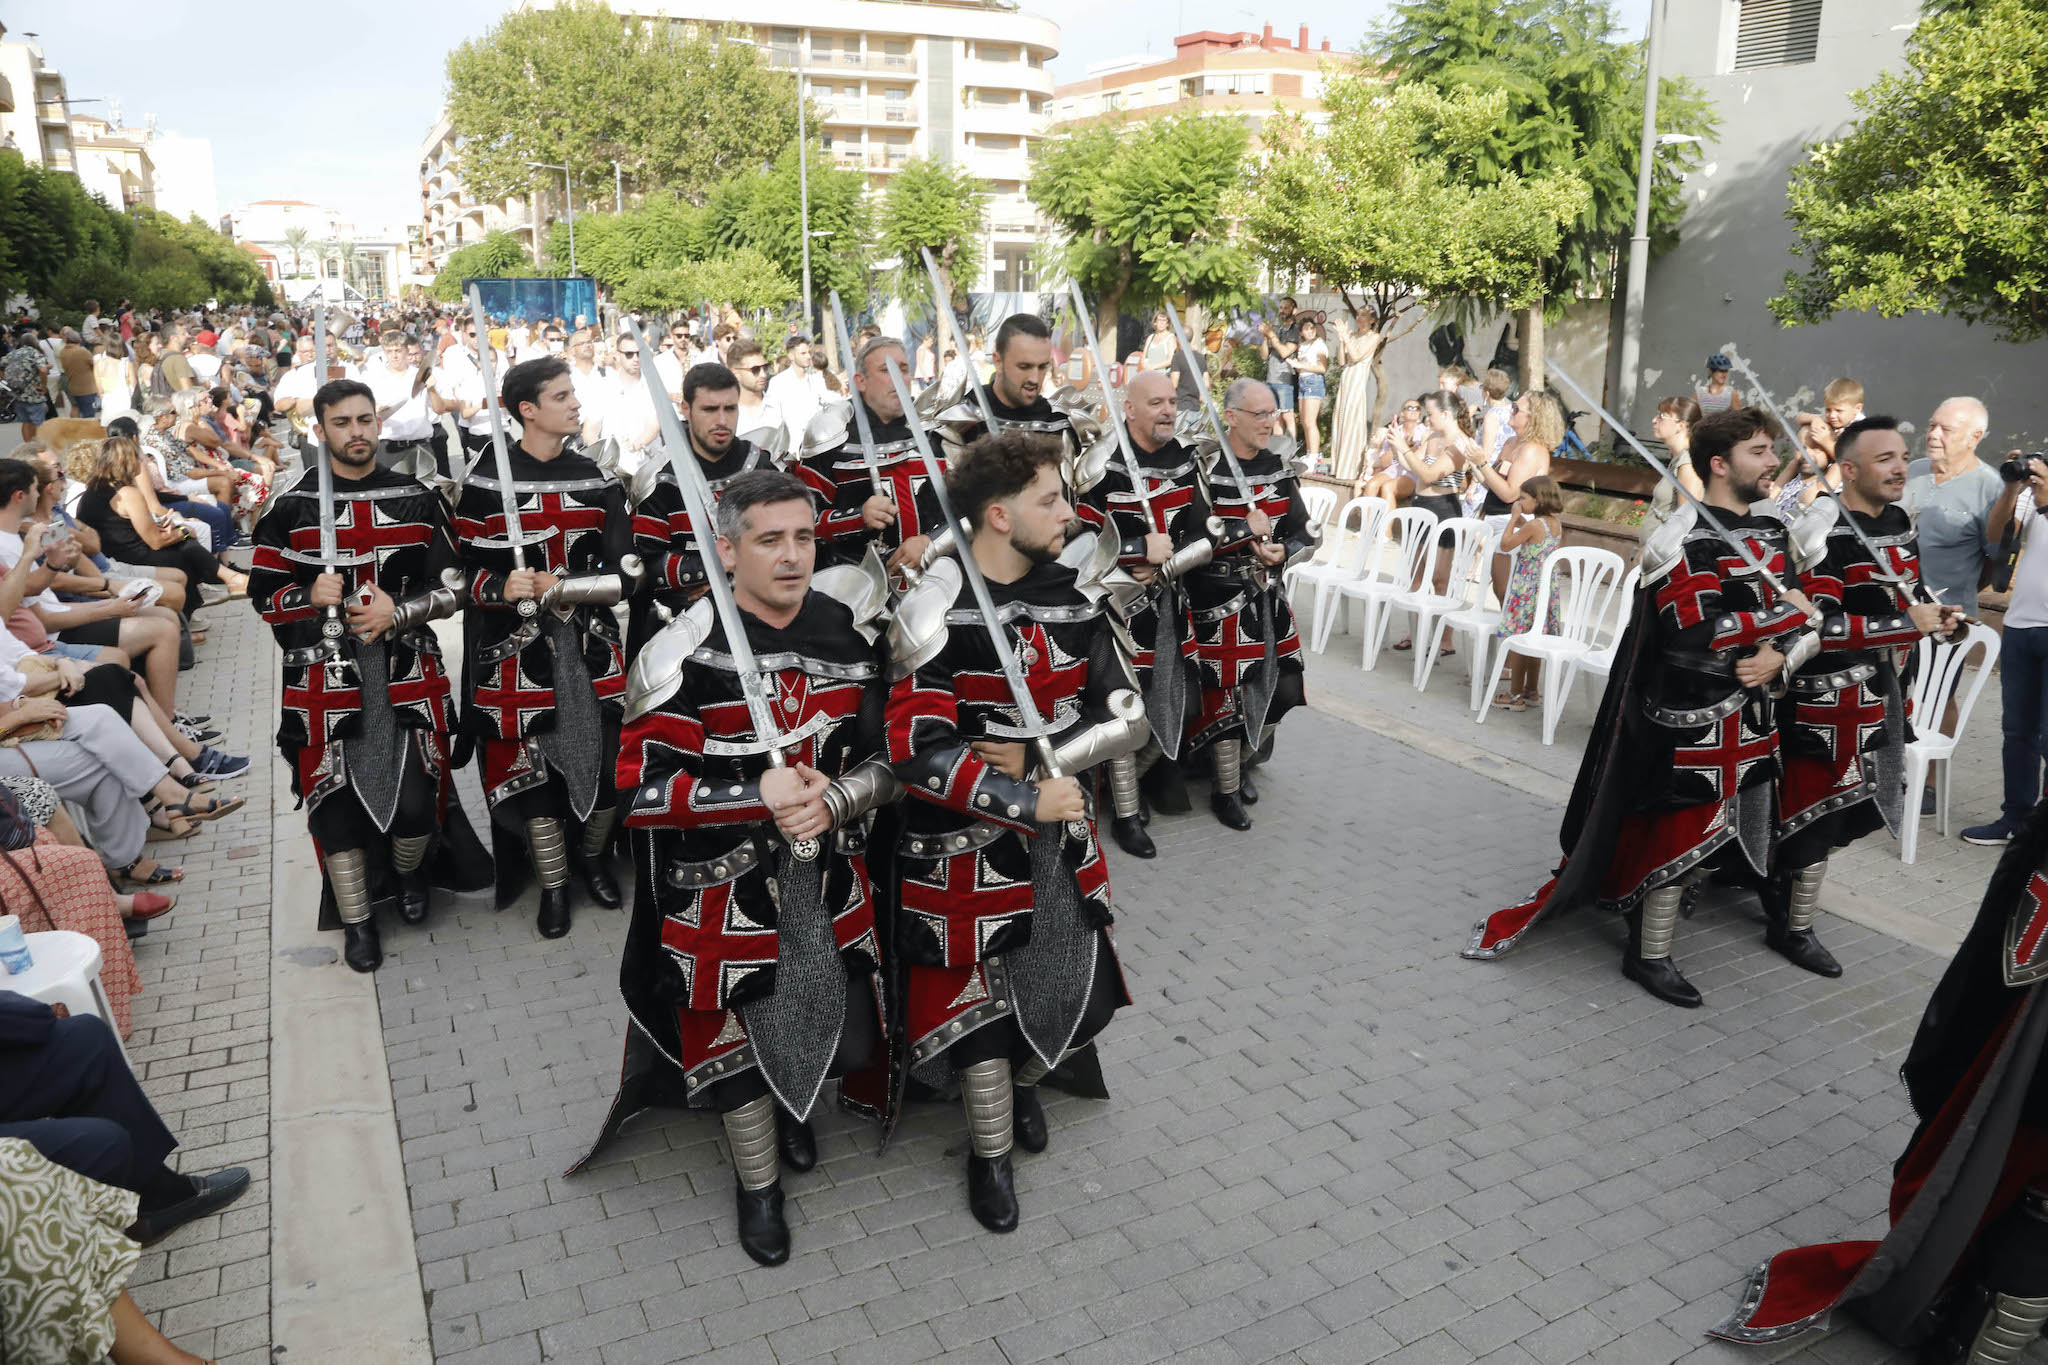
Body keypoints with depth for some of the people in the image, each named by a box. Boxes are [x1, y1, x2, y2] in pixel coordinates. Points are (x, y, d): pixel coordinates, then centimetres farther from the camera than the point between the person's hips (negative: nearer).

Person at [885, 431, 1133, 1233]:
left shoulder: (1071, 599, 0)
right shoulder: (936, 614, -19)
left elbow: (1120, 708, 1)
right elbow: (920, 752, -24)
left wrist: (1034, 755, -14)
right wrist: (1027, 803, -23)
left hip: (1059, 833, 6)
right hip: (966, 845, -5)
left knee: (1079, 983, 15)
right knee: (981, 989, 7)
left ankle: (1026, 1082, 48)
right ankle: (990, 1150, 33)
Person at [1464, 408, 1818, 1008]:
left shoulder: (1770, 530, 9)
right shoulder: (1684, 539, -16)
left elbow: (1808, 624, 10)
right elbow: (1698, 632, -28)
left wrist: (1779, 656, -12)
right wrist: (1783, 614, -16)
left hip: (1750, 710, 8)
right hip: (1689, 714, -8)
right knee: (1682, 827, -1)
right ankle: (1650, 956, 13)